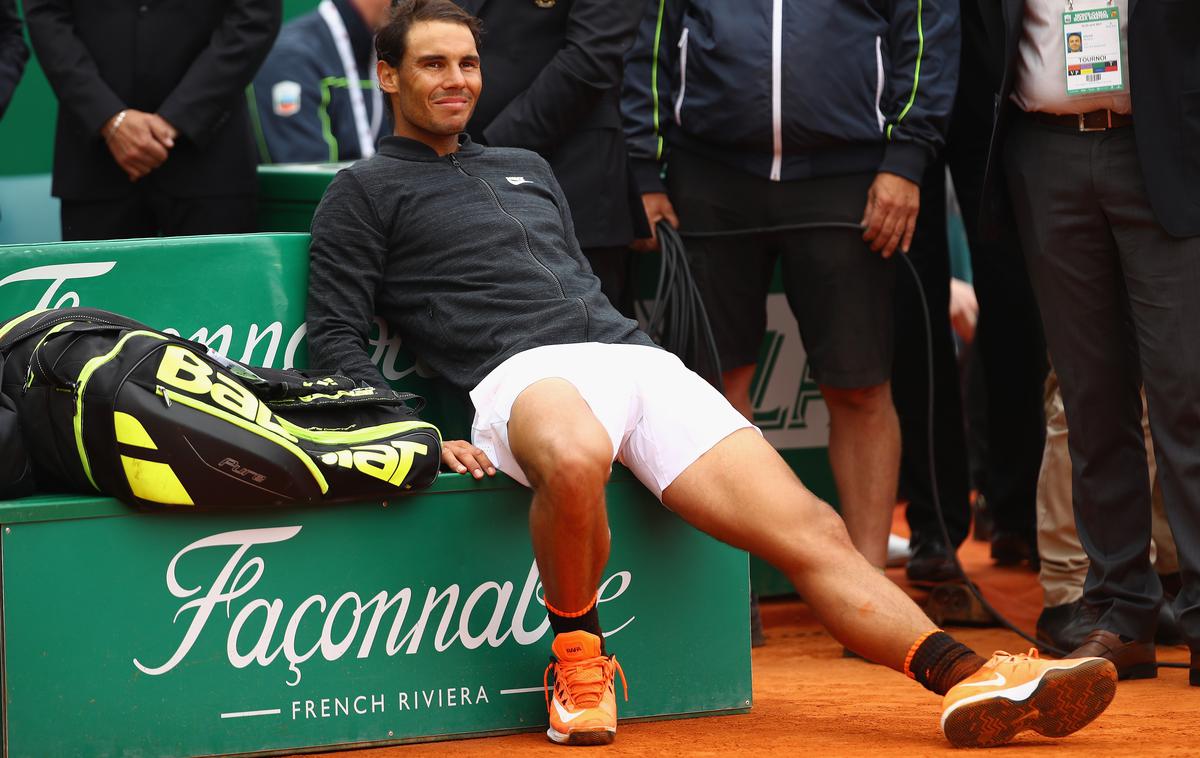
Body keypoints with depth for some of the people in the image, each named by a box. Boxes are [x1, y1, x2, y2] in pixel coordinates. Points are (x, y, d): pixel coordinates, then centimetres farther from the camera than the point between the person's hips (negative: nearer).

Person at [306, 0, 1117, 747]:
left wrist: (657, 369, 17)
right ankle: (578, 662, -20)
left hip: (638, 357, 6)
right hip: (524, 374, -6)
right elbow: (335, 341, 3)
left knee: (808, 527, -13)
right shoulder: (365, 192, 13)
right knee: (575, 460, -44)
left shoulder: (527, 168, 32)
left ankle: (968, 679, -24)